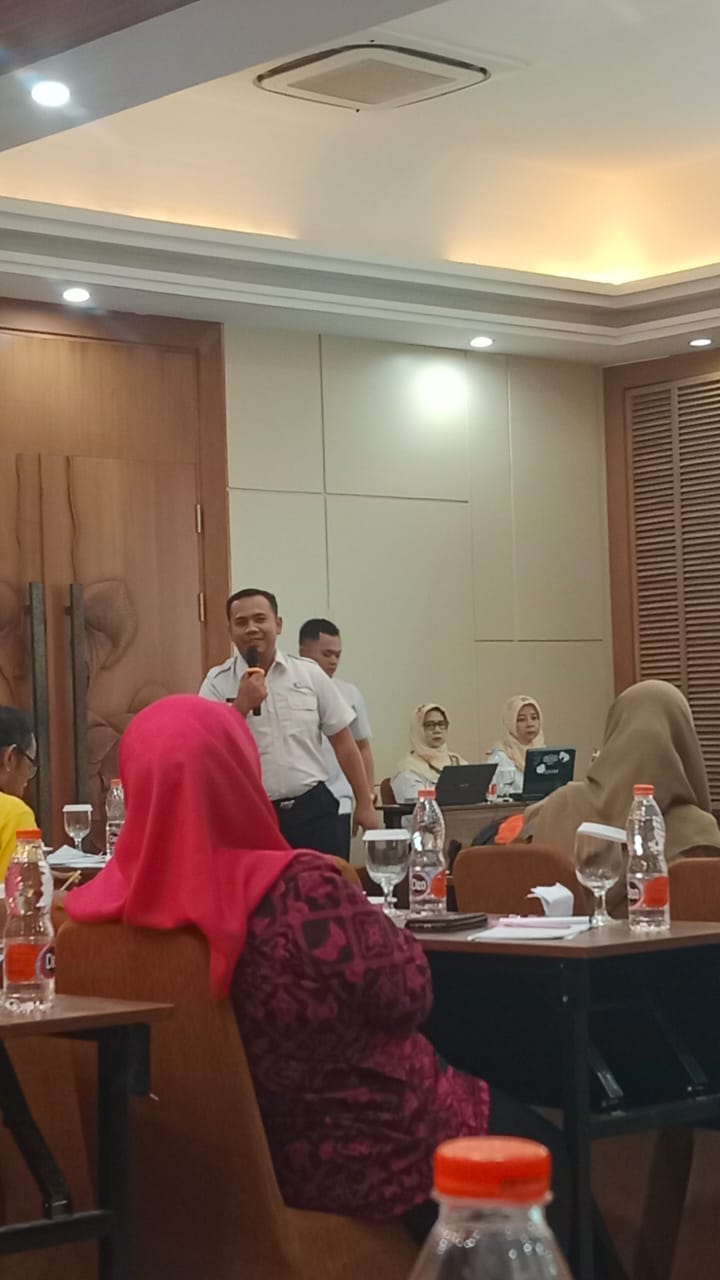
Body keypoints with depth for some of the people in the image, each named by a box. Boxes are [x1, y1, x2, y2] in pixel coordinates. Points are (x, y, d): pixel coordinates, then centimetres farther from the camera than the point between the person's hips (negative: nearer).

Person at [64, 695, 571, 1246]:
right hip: (368, 1152, -7)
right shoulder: (301, 891, -31)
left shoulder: (106, 905, -11)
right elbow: (407, 995, -17)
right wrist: (371, 917, 2)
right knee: (541, 1149, 21)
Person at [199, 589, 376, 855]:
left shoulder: (309, 674, 4)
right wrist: (242, 705, -18)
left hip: (312, 809, 1)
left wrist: (364, 804, 9)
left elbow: (342, 741, 9)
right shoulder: (217, 684, -1)